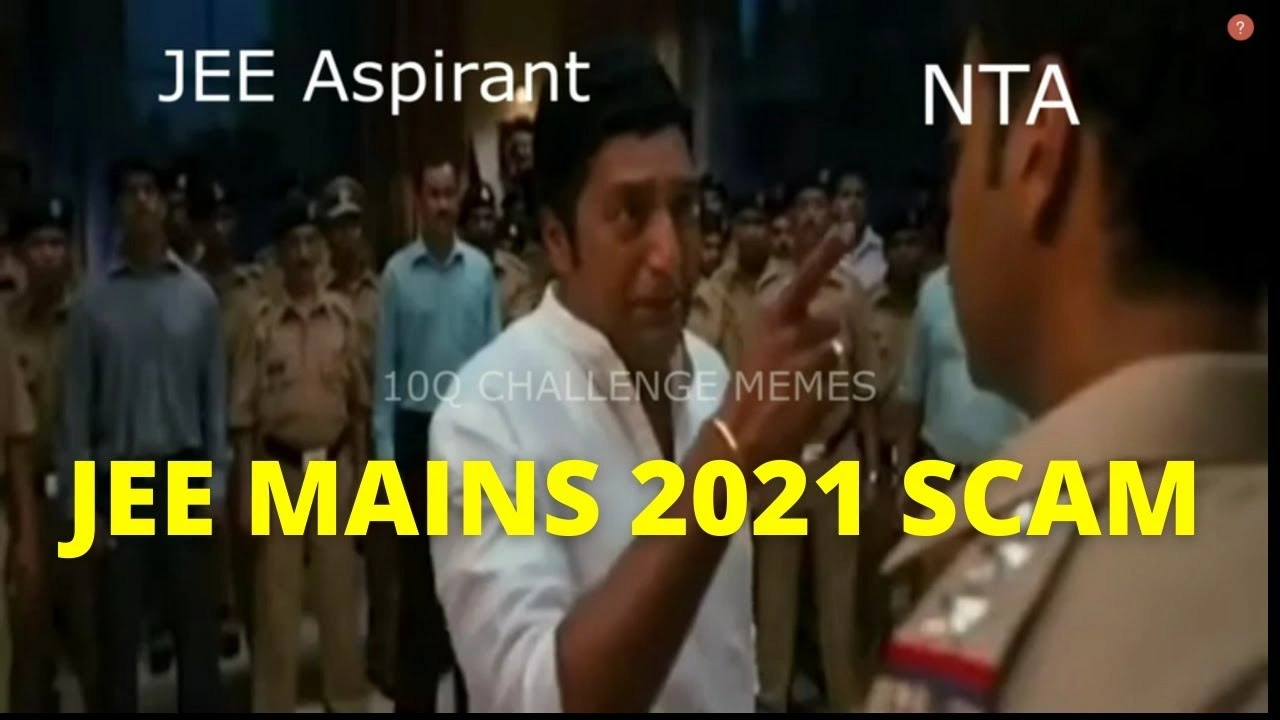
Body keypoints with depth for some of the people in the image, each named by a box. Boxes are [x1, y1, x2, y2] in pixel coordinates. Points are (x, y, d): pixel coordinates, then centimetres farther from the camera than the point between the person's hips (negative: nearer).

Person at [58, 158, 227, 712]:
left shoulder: (197, 295, -1)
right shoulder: (93, 302, -2)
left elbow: (215, 395, 3)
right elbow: (75, 407, -1)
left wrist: (216, 481, -1)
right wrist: (78, 502, -4)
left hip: (185, 474, 1)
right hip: (119, 480, 0)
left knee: (196, 624, 8)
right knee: (118, 630, 6)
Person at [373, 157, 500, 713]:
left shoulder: (481, 269, -2)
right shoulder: (397, 272, -4)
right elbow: (385, 365, 0)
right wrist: (385, 445, -3)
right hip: (417, 428, -1)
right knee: (417, 563, 7)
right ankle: (415, 692, 18)